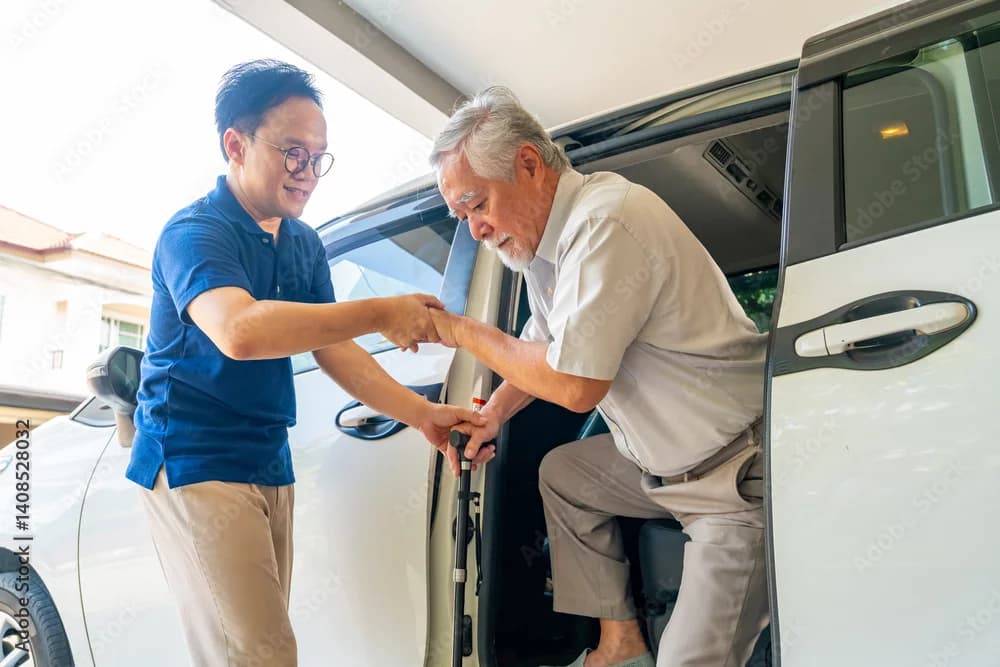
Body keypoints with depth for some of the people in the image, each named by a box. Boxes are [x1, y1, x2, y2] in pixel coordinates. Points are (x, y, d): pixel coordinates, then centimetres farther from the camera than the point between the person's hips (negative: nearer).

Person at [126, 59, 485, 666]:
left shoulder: (305, 245, 9)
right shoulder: (195, 231, -15)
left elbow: (332, 346, 6)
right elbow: (239, 331, -35)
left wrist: (422, 414, -6)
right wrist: (382, 314, -34)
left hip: (271, 465, 8)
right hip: (193, 460, -7)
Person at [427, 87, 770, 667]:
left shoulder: (606, 223, -25)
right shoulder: (541, 233, 5)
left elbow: (576, 386, -25)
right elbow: (546, 349, 20)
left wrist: (462, 332, -13)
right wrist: (494, 413, 6)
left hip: (742, 474, -10)